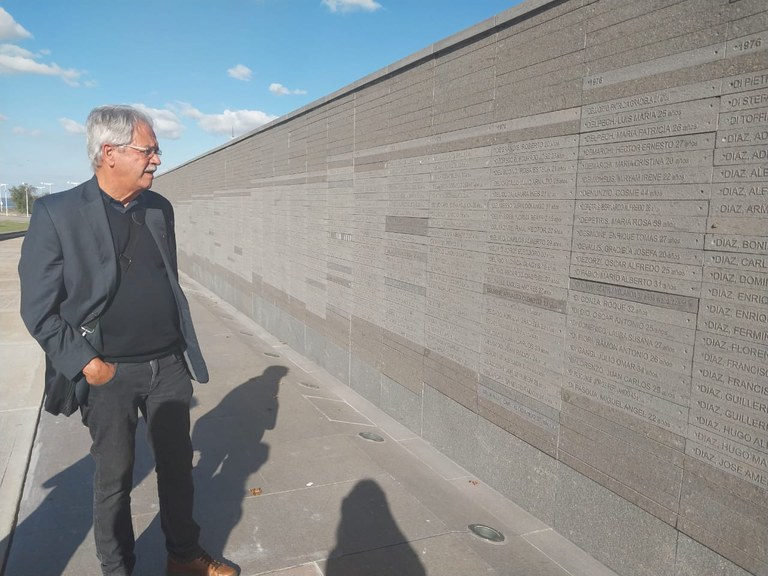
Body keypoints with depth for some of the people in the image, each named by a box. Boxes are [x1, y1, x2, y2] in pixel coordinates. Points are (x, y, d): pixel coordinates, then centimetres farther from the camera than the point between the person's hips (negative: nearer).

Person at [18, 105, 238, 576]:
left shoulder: (160, 208, 5)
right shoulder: (57, 213, -10)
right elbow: (39, 310, -8)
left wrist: (184, 351, 10)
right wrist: (86, 364, -13)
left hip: (169, 366, 5)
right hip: (109, 374, -4)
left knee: (178, 466, 16)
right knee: (114, 479, 13)